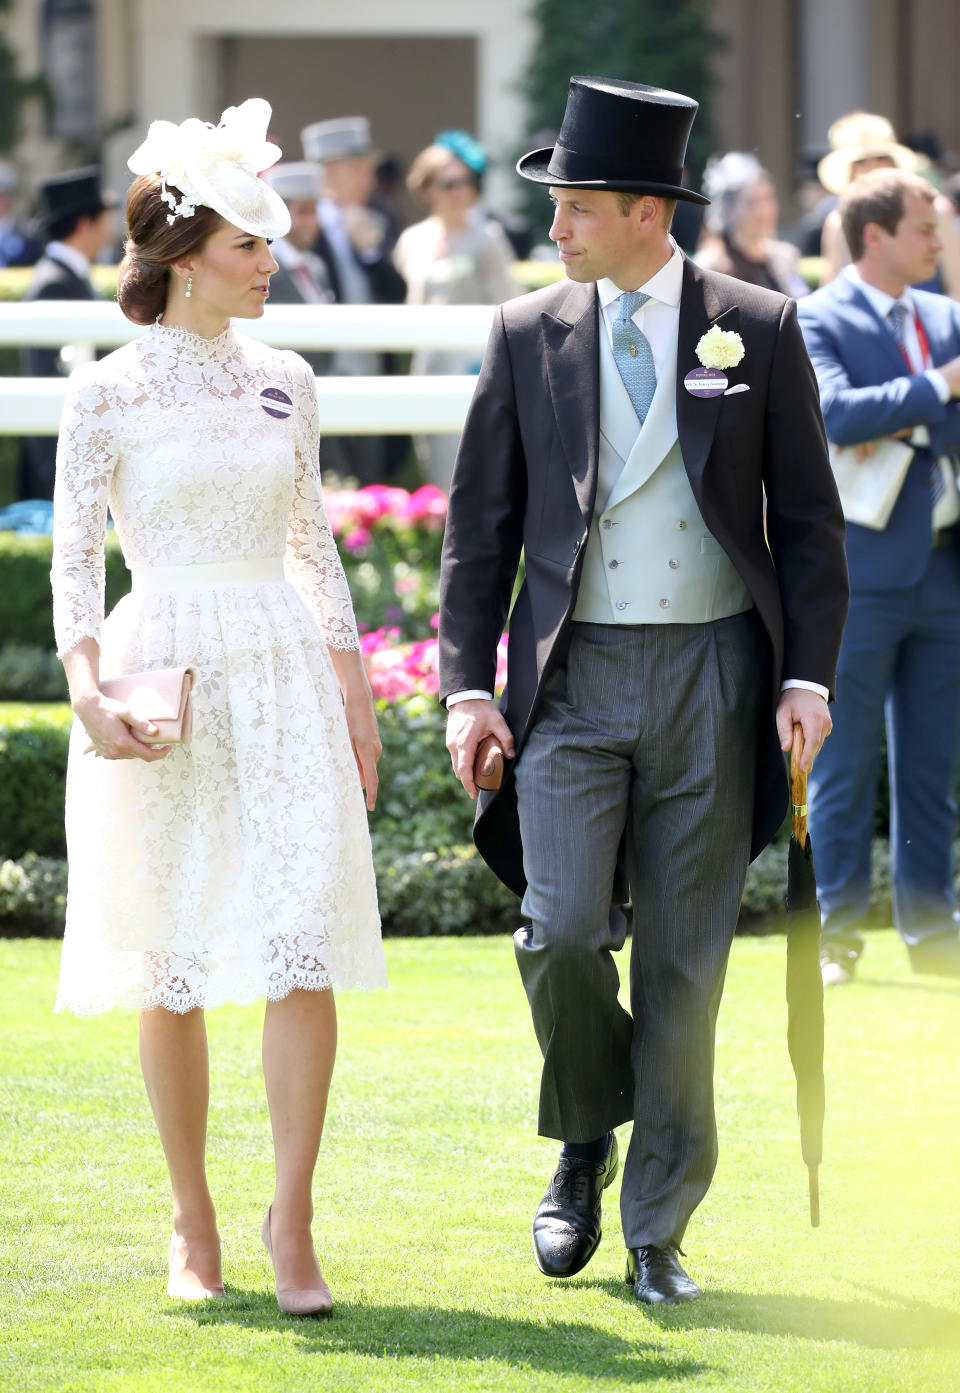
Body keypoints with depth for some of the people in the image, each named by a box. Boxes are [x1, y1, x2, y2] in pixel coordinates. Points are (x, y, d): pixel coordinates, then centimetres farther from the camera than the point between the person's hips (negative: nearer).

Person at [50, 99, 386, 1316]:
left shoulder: (282, 384, 10)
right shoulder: (110, 393, -2)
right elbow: (73, 555, -2)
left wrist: (354, 691, 13)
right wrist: (88, 688, -15)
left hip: (284, 679, 3)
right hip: (164, 678, -3)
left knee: (306, 952, -10)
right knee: (171, 969, 4)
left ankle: (291, 1220, -6)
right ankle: (192, 1222, 17)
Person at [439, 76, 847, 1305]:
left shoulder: (757, 328, 2)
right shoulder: (529, 333, 6)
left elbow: (807, 516, 5)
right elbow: (481, 521, 9)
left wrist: (809, 673, -4)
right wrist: (465, 684, 2)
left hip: (711, 673, -1)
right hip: (573, 675, 1)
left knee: (685, 963, 2)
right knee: (564, 930, -14)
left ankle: (657, 1235, 11)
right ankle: (584, 1146, 14)